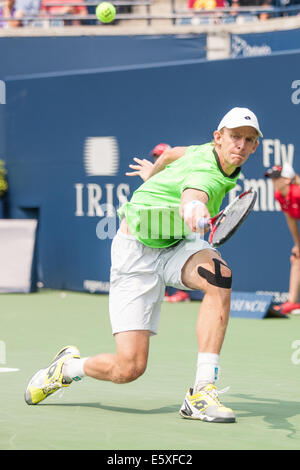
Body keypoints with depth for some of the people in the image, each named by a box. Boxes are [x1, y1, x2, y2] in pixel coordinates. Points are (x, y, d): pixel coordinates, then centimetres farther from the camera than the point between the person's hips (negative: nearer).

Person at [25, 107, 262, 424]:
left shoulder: (212, 152, -3)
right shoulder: (206, 174, -29)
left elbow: (177, 153, 19)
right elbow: (190, 195, -56)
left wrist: (155, 171, 42)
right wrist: (194, 208, -81)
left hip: (177, 244, 7)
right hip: (136, 253, -7)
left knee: (219, 276, -31)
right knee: (129, 367, -15)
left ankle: (201, 394, -29)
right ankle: (67, 367, 20)